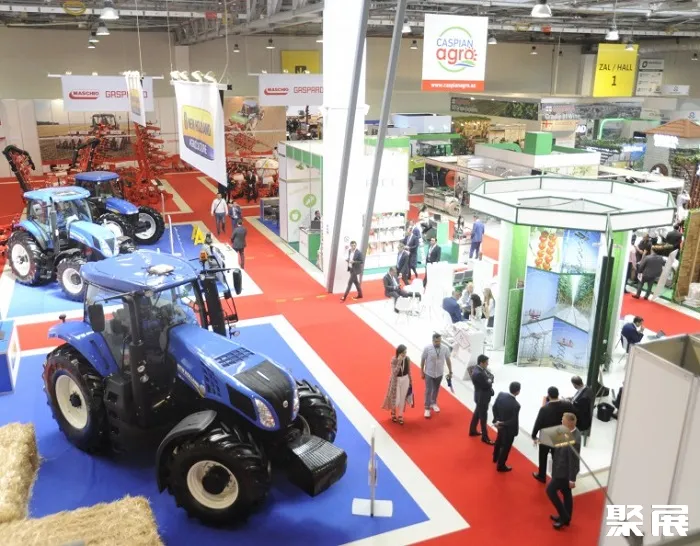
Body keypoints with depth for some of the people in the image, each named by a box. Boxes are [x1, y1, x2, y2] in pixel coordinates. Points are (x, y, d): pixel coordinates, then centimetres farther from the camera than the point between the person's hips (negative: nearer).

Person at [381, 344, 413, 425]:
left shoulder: (407, 359, -10)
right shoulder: (394, 360, -23)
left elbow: (408, 371, 3)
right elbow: (395, 373, -30)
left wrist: (410, 381, 10)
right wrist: (399, 362, -38)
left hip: (405, 380, 3)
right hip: (396, 381, -3)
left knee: (402, 399, 15)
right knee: (396, 399, 8)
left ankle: (400, 416, 34)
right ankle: (393, 412, 40)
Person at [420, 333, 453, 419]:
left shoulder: (445, 349, -13)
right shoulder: (427, 349, -19)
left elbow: (448, 360, 0)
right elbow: (423, 360, -8)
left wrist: (450, 372, 7)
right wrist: (422, 372, -2)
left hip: (439, 373, 3)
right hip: (429, 373, -3)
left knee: (436, 390, 20)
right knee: (428, 391, 1)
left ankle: (433, 403, 42)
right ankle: (427, 408, 12)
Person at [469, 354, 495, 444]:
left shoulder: (482, 369, -1)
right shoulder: (477, 373, -32)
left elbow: (491, 376, 3)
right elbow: (487, 385, -27)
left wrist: (489, 380, -18)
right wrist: (490, 381, -8)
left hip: (482, 396, 10)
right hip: (482, 398, -10)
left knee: (477, 413, 23)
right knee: (483, 417, 5)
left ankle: (473, 430, 40)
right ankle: (485, 437, 18)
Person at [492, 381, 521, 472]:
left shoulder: (501, 394, -17)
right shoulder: (516, 405, -35)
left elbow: (494, 407, -6)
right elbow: (514, 421, -26)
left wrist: (496, 420, -6)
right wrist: (502, 424, -15)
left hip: (500, 425, 7)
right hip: (509, 428, -7)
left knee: (498, 441, 32)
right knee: (506, 447, 16)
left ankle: (496, 458, 55)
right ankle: (501, 466, 33)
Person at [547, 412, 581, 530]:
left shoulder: (573, 441, -34)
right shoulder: (572, 432, -6)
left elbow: (574, 461, -26)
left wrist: (572, 479, -19)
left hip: (565, 472, -9)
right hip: (563, 469, 9)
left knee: (550, 490, 6)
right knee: (566, 493, 21)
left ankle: (564, 517, 16)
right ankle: (565, 517, 38)